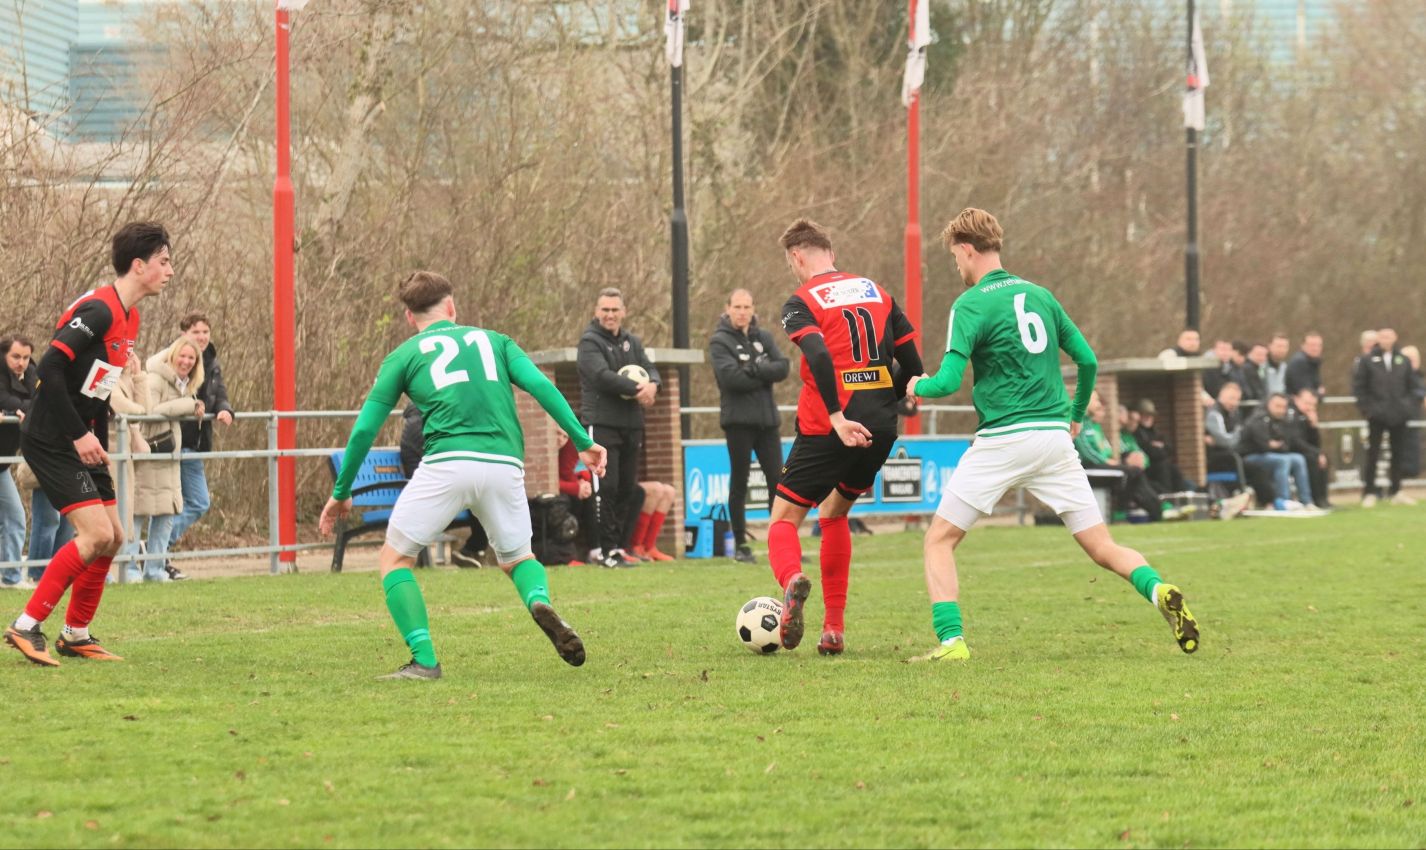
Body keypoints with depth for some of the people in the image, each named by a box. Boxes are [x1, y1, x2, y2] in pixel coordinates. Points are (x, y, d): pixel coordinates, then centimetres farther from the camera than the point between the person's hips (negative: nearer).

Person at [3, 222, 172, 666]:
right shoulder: (98, 310, -19)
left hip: (81, 442, 10)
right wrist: (78, 435, -23)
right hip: (51, 442, -10)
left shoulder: (129, 318, 11)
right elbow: (50, 368, -25)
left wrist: (98, 441, 12)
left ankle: (76, 634, 19)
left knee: (112, 537, 9)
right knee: (97, 533, -17)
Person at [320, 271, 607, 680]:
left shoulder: (404, 356, 17)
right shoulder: (493, 340, 23)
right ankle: (540, 601, -11)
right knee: (517, 558, 24)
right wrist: (583, 442, 10)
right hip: (505, 464, 3)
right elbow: (542, 387, 9)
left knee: (395, 557, 13)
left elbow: (365, 429, 16)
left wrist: (341, 492, 25)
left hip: (447, 463, -3)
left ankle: (424, 660, -3)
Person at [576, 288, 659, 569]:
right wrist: (637, 388, -23)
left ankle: (617, 545, 13)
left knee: (629, 488, 6)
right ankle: (606, 549, -6)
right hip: (602, 423, -6)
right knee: (607, 487, -9)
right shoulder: (590, 342, -4)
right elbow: (603, 376, -18)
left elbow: (650, 369, 6)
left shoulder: (632, 342, 17)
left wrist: (652, 385, -17)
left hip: (631, 424, 6)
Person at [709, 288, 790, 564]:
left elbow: (783, 367, -2)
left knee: (777, 480, 3)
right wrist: (765, 376, -10)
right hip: (738, 420, -4)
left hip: (767, 419, 4)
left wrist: (756, 369, -17)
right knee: (739, 483, 1)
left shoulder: (763, 337, 12)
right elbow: (731, 376, -17)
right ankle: (740, 545, 7)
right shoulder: (720, 341, -2)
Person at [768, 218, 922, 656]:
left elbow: (819, 355, -21)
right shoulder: (876, 292, 15)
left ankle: (792, 580, -31)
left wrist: (837, 417, -23)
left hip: (828, 427, -5)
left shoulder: (801, 303, -1)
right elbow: (913, 367, 13)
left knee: (785, 517, 4)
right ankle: (834, 628, 16)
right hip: (880, 429, 5)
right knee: (833, 514, 23)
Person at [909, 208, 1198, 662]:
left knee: (939, 540, 6)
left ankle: (951, 640, -8)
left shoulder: (971, 305, -6)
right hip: (1055, 436, 5)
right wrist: (1076, 416, 29)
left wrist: (919, 386, 10)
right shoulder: (1040, 296, 13)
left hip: (1003, 438, -5)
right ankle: (1158, 590, -21)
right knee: (1102, 547, 7)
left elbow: (949, 381, -12)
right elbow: (1088, 360, 14)